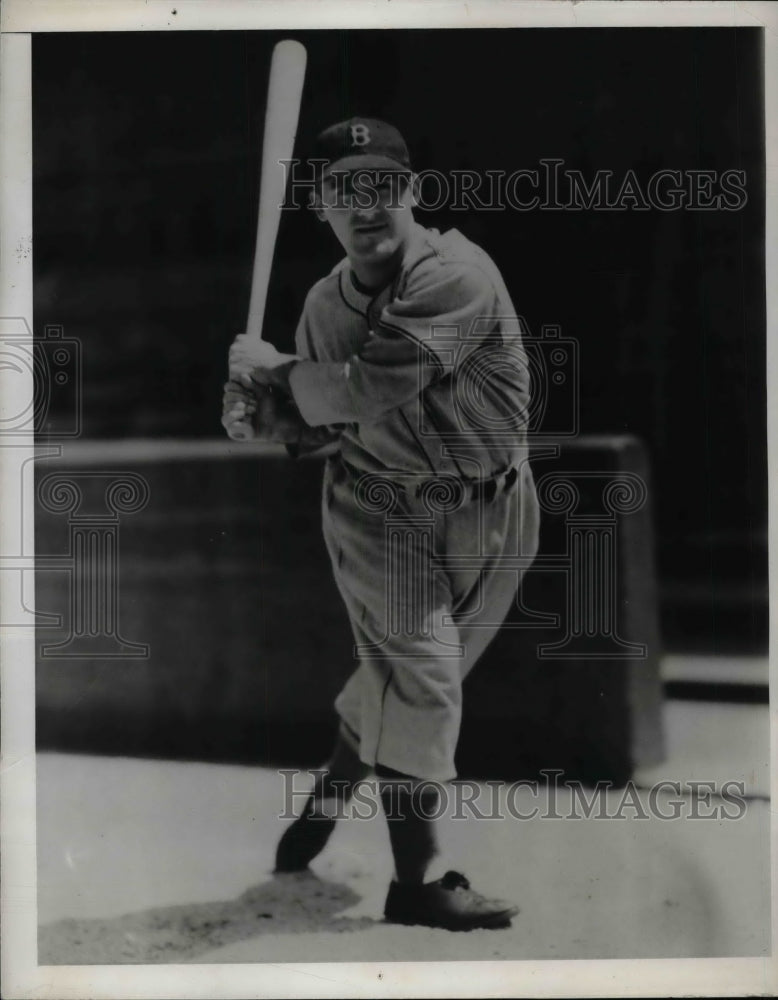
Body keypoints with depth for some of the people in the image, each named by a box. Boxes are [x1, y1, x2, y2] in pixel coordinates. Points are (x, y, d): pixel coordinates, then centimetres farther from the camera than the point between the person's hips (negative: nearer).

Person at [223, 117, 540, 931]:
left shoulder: (456, 275, -21)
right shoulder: (325, 303, -2)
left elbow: (365, 391, -31)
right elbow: (316, 427, 8)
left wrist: (268, 369, -16)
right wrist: (263, 407, -13)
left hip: (487, 514, -1)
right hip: (378, 506, 2)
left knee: (401, 677, 12)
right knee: (420, 672, -11)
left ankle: (327, 797, 39)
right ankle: (418, 879, -2)